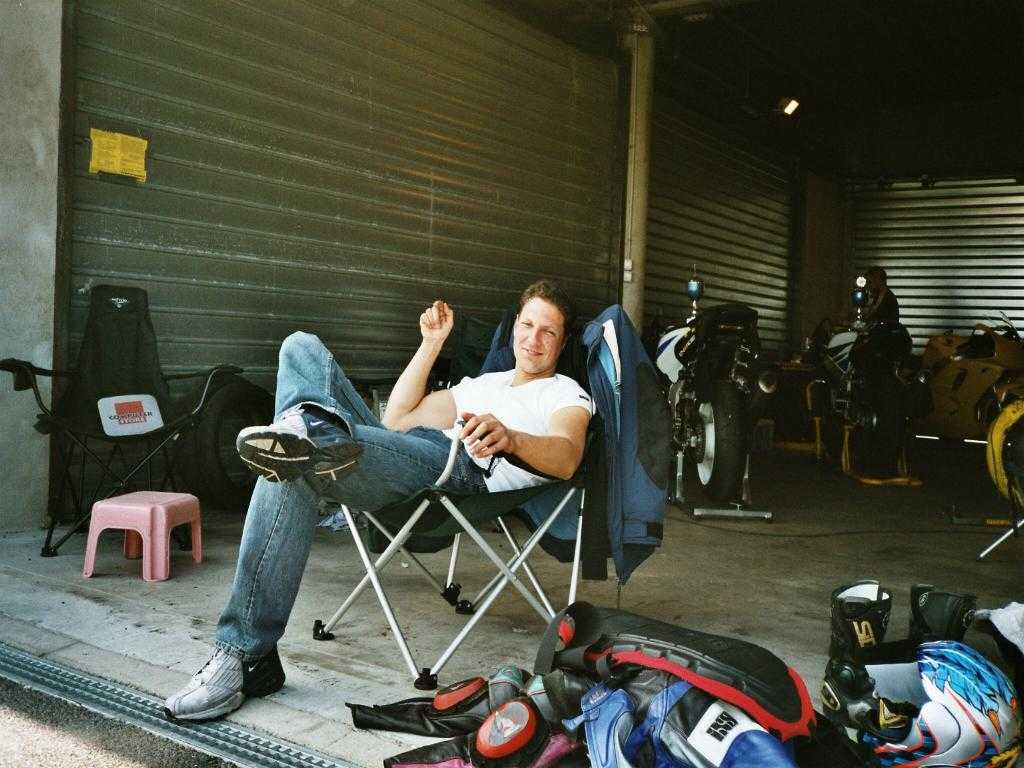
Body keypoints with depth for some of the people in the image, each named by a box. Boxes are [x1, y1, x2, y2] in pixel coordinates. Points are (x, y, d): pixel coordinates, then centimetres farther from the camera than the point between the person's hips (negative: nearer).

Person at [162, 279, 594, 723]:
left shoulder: (565, 393, 17)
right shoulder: (484, 383, 40)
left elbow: (566, 458, -10)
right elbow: (396, 418, 34)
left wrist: (510, 437, -33)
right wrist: (431, 344, 32)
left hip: (461, 467, -8)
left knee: (291, 474, -33)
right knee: (302, 347, -9)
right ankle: (318, 425, -41)